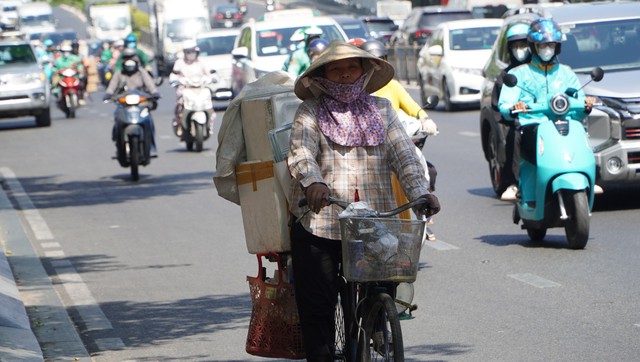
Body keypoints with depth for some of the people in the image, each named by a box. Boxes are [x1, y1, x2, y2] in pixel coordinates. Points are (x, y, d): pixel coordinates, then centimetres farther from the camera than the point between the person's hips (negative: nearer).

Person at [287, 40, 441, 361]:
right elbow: (300, 153, -9)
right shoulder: (311, 112, 8)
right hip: (319, 223, -1)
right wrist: (313, 181, -31)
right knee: (317, 308, -3)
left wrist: (421, 192, -13)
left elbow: (404, 155, 5)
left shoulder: (380, 110, 16)